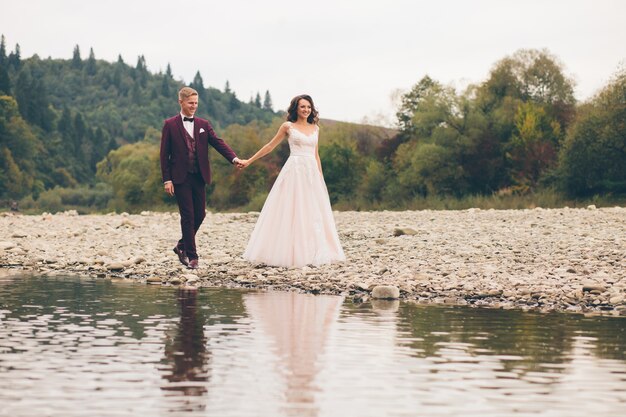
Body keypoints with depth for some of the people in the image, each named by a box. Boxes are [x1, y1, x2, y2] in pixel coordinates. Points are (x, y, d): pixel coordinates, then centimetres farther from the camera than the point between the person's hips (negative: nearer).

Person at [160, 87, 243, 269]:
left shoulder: (203, 124, 10)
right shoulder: (170, 125, 0)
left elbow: (218, 143, -1)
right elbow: (164, 154, -1)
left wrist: (234, 158, -18)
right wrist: (167, 179, -8)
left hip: (199, 177, 4)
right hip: (180, 178, -4)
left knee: (199, 214, 6)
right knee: (187, 216, -4)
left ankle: (182, 246, 27)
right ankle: (192, 256, 2)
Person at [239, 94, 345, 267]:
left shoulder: (315, 128, 13)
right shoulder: (288, 126, 1)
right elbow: (270, 146, 6)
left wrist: (321, 176, 15)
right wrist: (249, 161, 6)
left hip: (312, 172, 5)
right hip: (294, 171, -5)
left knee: (314, 212, 4)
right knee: (291, 211, -4)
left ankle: (312, 253, 9)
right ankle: (289, 253, 1)